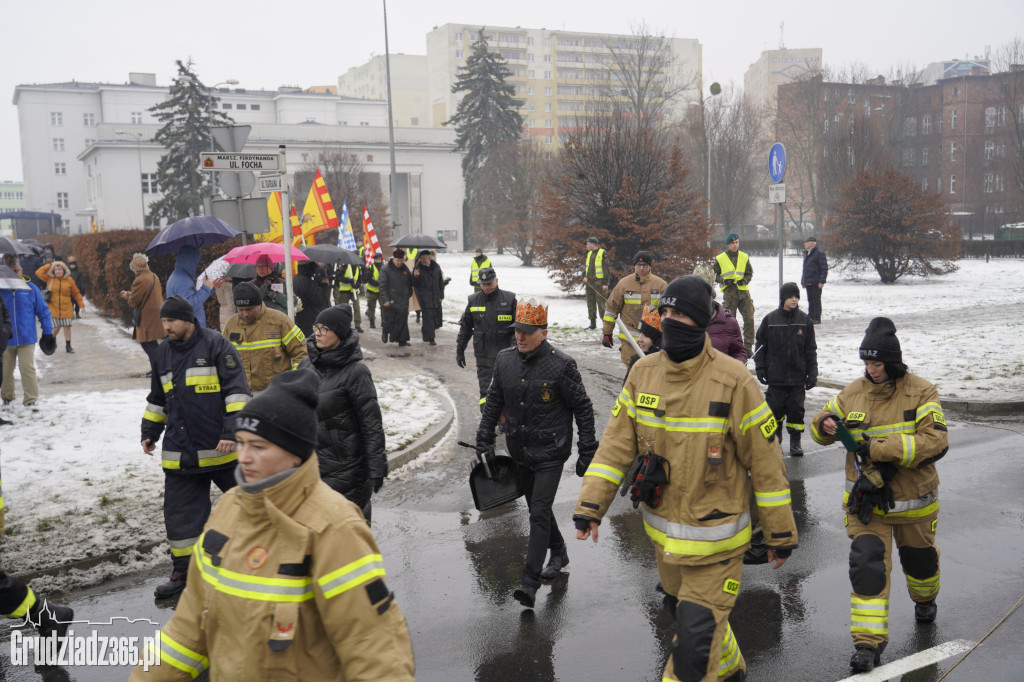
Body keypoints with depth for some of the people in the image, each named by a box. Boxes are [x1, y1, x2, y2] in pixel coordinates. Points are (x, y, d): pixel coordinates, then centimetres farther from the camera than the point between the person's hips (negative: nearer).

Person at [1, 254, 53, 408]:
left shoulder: (31, 288, -4)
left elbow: (43, 311, 4)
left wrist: (48, 333, 3)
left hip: (26, 338, -2)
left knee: (27, 368, -6)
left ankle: (31, 400, 1)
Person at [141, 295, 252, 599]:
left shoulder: (216, 344, -10)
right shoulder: (163, 352, 10)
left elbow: (237, 391, -13)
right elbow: (158, 399, 24)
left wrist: (232, 431, -19)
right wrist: (149, 432, 20)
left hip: (223, 449, -5)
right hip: (180, 454, 5)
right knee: (180, 512, 6)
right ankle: (183, 572, 20)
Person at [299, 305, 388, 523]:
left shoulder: (356, 372, -14)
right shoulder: (307, 365, 7)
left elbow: (372, 424, -13)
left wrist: (377, 468, -14)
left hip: (345, 468, -7)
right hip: (310, 462, 7)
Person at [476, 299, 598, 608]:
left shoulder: (561, 365, -14)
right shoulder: (505, 360, 1)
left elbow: (583, 408, -7)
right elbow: (493, 403, 13)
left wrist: (587, 452, -8)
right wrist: (484, 440, 10)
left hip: (550, 453, -6)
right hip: (520, 452, 6)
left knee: (539, 513, -10)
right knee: (537, 509, 18)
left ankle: (530, 582, -7)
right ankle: (559, 553, 41)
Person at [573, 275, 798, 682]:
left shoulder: (733, 382, -19)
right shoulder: (643, 373, -4)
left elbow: (765, 462, -12)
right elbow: (616, 445, -1)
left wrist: (781, 534, -6)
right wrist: (591, 504, -10)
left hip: (714, 542, -6)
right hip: (662, 533, 6)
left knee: (695, 639, -5)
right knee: (686, 612, 26)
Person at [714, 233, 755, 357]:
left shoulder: (744, 257, 10)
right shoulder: (720, 259, 3)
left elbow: (749, 273, 15)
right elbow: (715, 275, 7)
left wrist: (745, 280, -7)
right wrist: (724, 280, -11)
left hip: (743, 291, 2)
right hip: (729, 292, -2)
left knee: (749, 318, -5)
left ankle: (748, 347, 3)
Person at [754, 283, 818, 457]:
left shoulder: (804, 320, 2)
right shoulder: (770, 319, -2)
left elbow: (811, 349, 6)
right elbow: (761, 344, 4)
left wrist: (812, 373, 2)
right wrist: (760, 368, -1)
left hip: (798, 375, 1)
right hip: (775, 375, -1)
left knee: (796, 408, 2)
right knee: (776, 406, 5)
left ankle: (795, 441, 14)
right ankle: (776, 435, 29)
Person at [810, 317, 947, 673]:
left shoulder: (921, 393, -11)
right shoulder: (852, 394, -2)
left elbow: (936, 441, -22)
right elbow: (822, 429, 9)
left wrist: (879, 448, -29)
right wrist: (825, 425, -17)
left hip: (913, 500, -1)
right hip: (866, 499, 1)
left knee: (919, 557, 21)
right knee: (867, 562, -12)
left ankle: (925, 599, 55)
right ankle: (868, 642, -7)